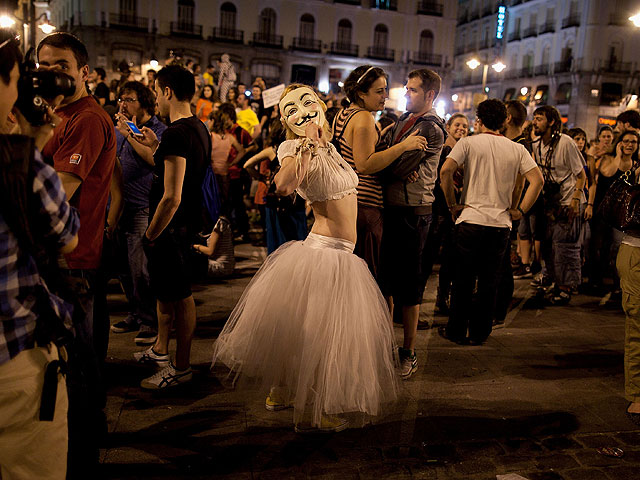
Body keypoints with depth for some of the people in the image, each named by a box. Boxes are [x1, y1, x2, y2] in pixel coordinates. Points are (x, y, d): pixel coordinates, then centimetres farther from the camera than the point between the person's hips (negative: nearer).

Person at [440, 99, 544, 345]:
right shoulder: (517, 149, 8)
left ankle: (456, 331, 17)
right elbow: (537, 180, -1)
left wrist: (452, 204, -5)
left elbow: (446, 170, -15)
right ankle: (479, 333, 19)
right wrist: (519, 210, 4)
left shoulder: (468, 143, 0)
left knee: (463, 280, 8)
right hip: (501, 224, 2)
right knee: (489, 282, 11)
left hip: (470, 221, -2)